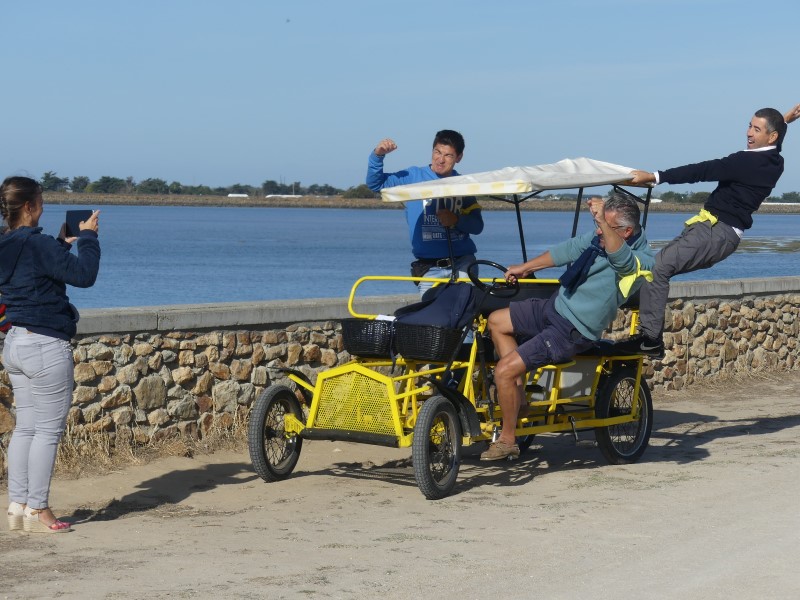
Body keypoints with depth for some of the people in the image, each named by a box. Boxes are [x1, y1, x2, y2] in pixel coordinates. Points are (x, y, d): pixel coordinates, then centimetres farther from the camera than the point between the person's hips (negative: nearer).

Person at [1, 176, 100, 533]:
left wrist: (64, 244, 19)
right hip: (46, 346, -9)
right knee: (48, 430, -1)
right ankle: (37, 510, 2)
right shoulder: (38, 244, -18)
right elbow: (84, 275, -18)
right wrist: (88, 237, -6)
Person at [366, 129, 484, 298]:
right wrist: (377, 156, -12)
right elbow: (375, 183, 4)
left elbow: (477, 226, 3)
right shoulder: (413, 177, 4)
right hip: (429, 268, 0)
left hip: (462, 263, 0)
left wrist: (456, 220, -17)